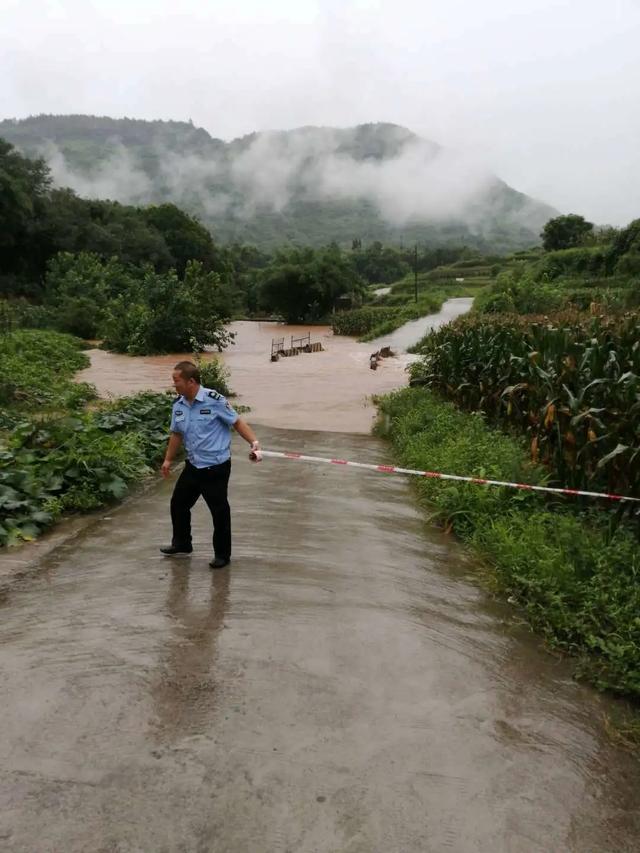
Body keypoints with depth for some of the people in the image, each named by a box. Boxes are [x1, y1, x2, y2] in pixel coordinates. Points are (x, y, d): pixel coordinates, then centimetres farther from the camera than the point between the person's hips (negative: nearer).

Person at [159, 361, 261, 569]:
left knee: (219, 510, 3)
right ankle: (181, 544, 36)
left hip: (216, 467, -7)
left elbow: (237, 422, -11)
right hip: (193, 465, 7)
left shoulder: (214, 400, -17)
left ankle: (222, 555, 20)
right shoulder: (178, 405, 2)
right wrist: (168, 460, 21)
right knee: (178, 503, 15)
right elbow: (176, 434, 16)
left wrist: (254, 442, -23)